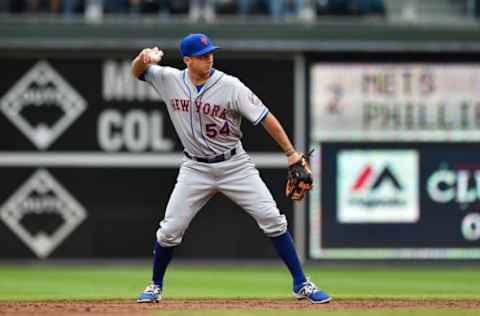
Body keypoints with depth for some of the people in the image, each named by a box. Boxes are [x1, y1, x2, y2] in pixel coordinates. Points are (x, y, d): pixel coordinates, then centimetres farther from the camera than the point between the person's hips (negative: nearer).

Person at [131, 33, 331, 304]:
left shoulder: (230, 86, -15)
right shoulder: (170, 80, -5)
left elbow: (265, 117, -12)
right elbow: (137, 71, 6)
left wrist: (291, 153, -15)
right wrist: (145, 57, -19)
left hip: (235, 165, -2)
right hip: (196, 168, 2)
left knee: (271, 218, -11)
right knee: (170, 229, -2)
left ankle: (301, 284, -4)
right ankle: (155, 286, 21)